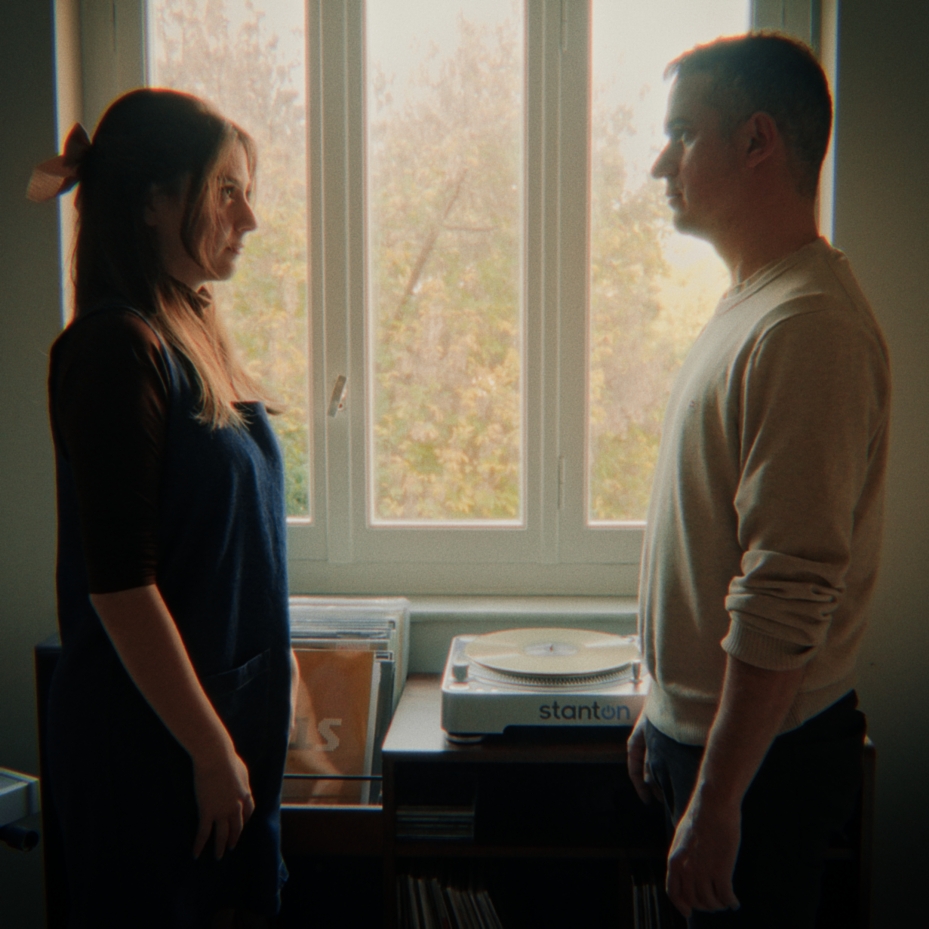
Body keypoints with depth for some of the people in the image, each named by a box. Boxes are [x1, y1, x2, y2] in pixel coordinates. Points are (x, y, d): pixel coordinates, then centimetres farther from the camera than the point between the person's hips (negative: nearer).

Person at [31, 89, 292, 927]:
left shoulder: (198, 329, 8)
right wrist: (212, 752, -16)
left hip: (229, 720, 8)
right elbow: (118, 584, -22)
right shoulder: (116, 347, -19)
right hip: (151, 742, -8)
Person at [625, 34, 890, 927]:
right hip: (704, 724, 9)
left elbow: (786, 598, -27)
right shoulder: (752, 303, 10)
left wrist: (715, 801, -22)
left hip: (760, 753, -9)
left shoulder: (809, 326, -23)